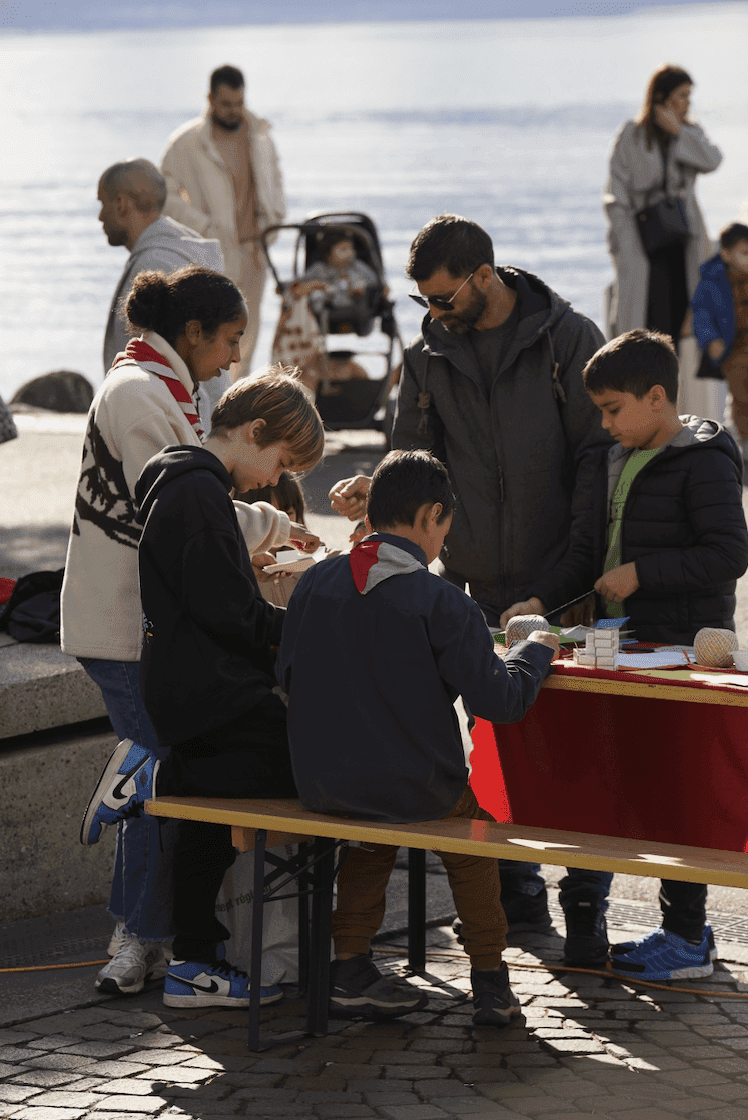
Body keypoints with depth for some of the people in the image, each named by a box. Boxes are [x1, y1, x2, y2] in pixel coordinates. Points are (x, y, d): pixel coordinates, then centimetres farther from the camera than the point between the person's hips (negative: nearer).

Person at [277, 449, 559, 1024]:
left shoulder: (316, 582, -1)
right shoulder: (442, 603, -15)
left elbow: (286, 674, 10)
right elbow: (499, 699, -13)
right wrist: (534, 651, 6)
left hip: (321, 783, 4)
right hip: (414, 787, -4)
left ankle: (350, 967, 28)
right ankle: (490, 981, 28)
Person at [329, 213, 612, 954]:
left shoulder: (567, 339, -4)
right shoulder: (429, 357, 7)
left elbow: (597, 455, -5)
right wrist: (377, 490, -11)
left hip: (562, 586, -4)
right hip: (480, 587, 4)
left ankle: (585, 900, 9)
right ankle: (518, 893, 18)